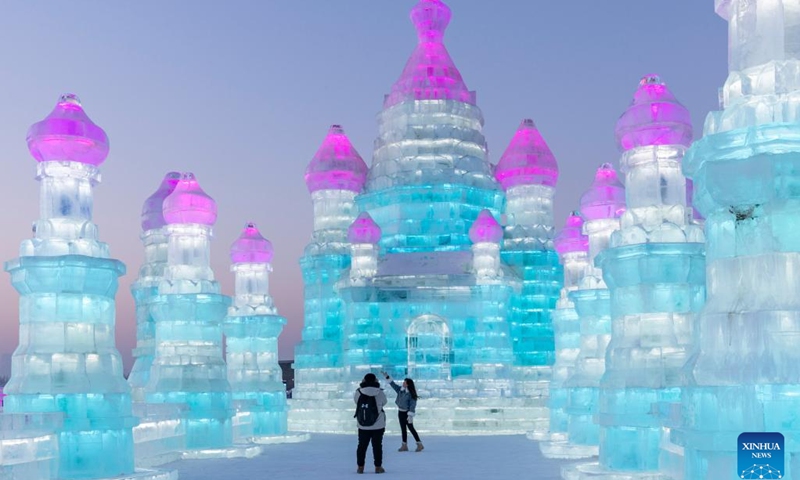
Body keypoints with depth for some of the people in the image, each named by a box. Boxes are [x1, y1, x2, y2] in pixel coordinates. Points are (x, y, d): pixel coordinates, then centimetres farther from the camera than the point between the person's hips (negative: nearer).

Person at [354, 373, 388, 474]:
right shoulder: (380, 393, -12)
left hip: (363, 425, 1)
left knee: (362, 445, 12)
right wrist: (377, 386, 13)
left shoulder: (358, 392, -10)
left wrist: (362, 385, 10)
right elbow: (384, 402, 6)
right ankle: (378, 467, 10)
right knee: (377, 445, 8)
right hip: (378, 425, -1)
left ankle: (360, 467, 15)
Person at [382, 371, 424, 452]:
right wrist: (387, 377, 9)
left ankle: (419, 444, 6)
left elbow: (412, 405, -20)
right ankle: (404, 445, 18)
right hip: (400, 412, 8)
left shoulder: (411, 394, -19)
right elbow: (393, 384, 12)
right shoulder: (400, 390, 2)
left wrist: (410, 415, -23)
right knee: (403, 429, 12)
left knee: (411, 428, -3)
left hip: (406, 413, -8)